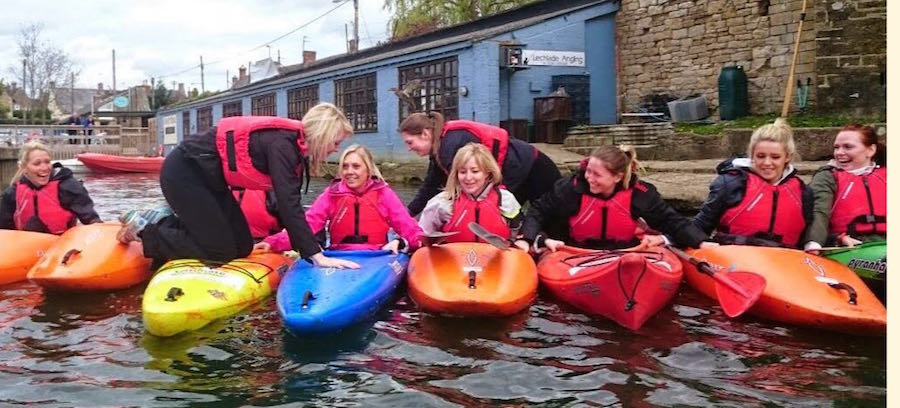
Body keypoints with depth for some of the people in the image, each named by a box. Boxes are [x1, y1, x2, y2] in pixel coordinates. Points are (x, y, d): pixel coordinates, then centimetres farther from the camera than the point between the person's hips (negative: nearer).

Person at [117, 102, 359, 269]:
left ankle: (164, 223, 16)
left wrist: (306, 246, 8)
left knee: (242, 247, 7)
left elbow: (288, 202, 10)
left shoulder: (291, 144, 4)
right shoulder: (282, 144, -24)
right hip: (184, 173, -10)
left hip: (206, 177, 10)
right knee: (220, 252, -8)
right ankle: (143, 230, 4)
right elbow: (288, 204, -31)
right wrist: (317, 256, -31)